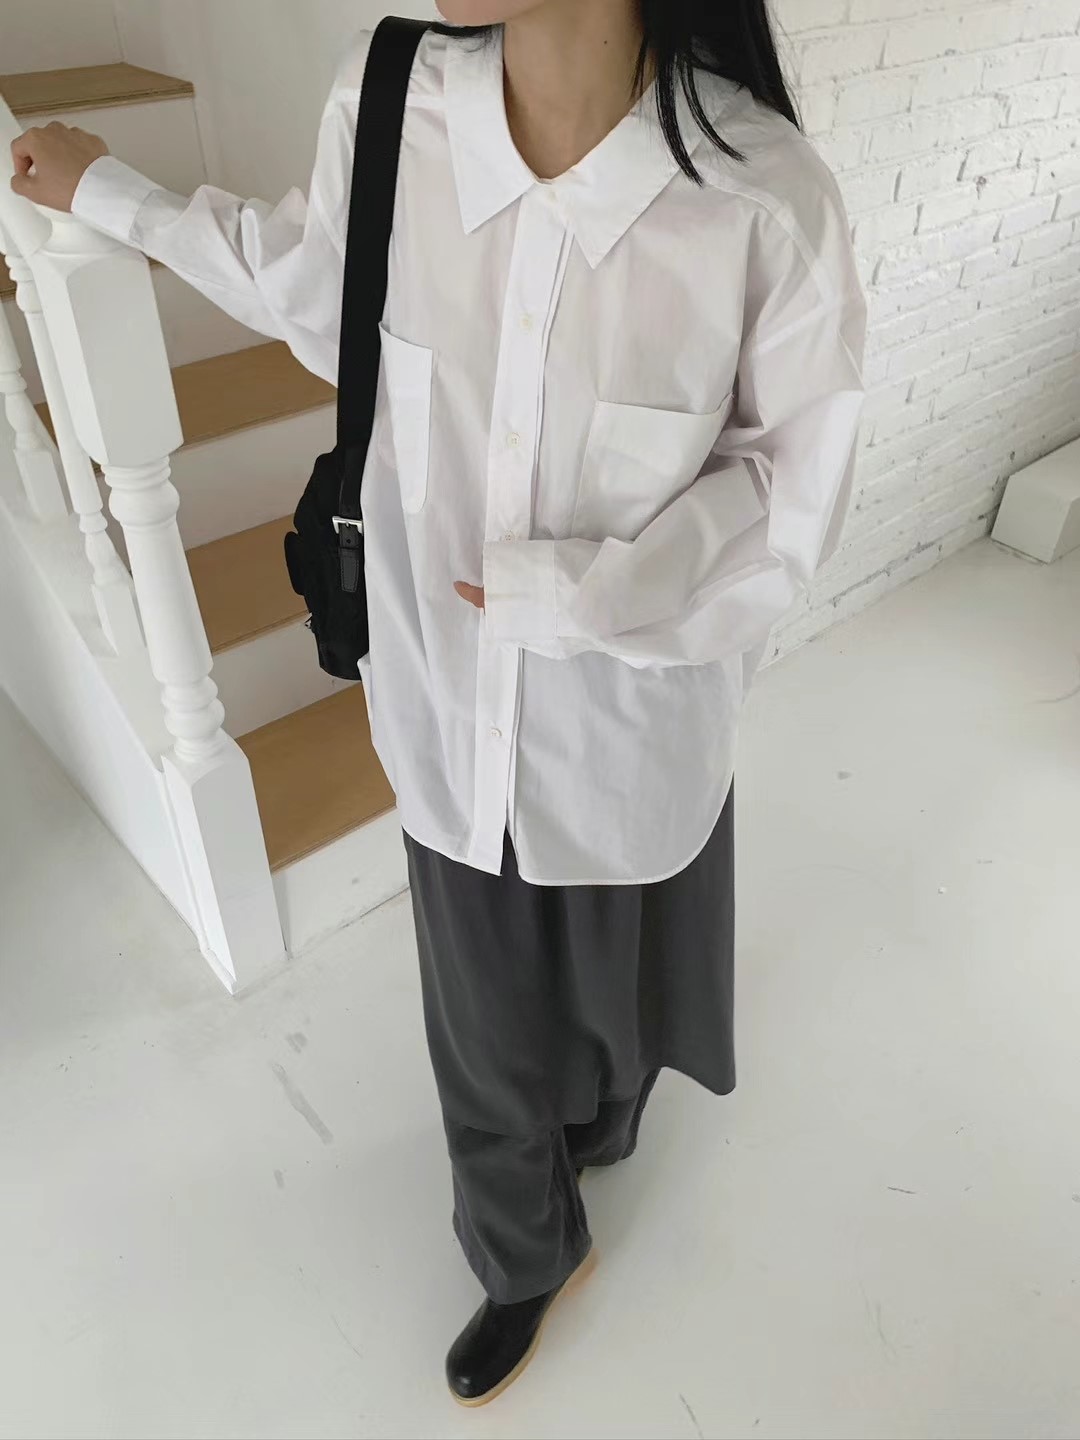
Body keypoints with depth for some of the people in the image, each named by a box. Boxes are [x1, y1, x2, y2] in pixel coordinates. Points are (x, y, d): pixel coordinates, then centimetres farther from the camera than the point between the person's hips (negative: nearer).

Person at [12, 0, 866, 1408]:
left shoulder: (764, 196, -23)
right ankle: (527, 1257, 55)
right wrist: (115, 195, 17)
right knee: (482, 1014, 21)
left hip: (633, 715, -1)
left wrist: (565, 593, -20)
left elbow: (791, 484, -11)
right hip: (451, 701, 2)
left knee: (614, 966, 28)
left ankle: (598, 1120, 68)